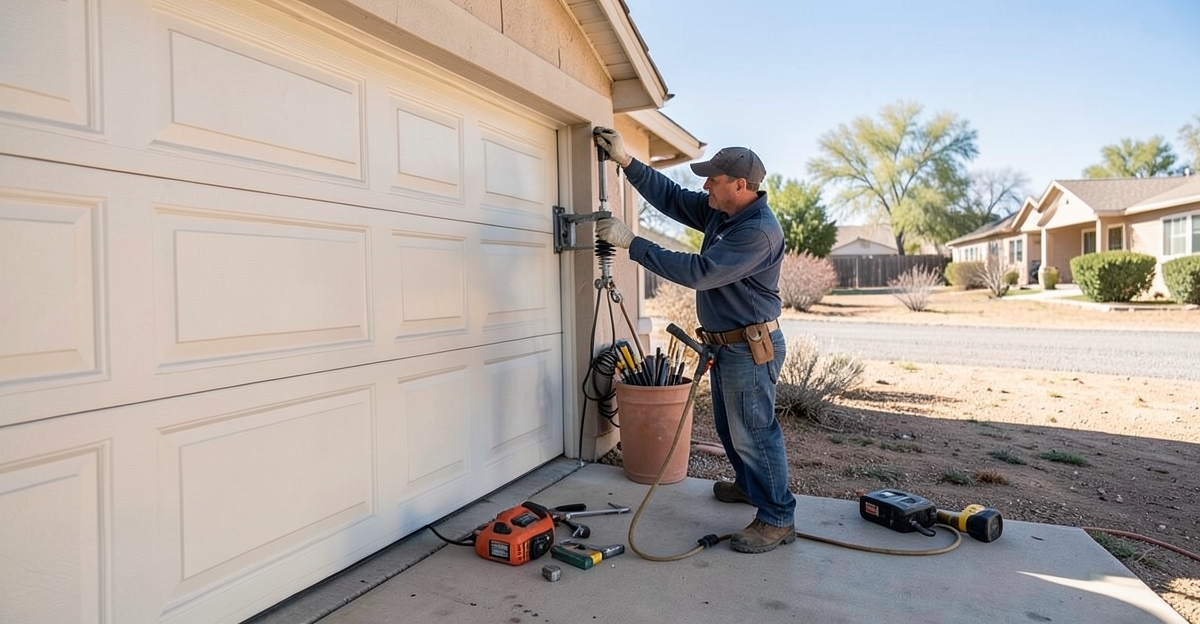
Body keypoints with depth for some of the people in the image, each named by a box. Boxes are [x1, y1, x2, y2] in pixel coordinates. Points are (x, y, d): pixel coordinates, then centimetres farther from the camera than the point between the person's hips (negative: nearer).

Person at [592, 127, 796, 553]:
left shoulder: (759, 231, -25)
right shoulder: (720, 212, 5)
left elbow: (698, 272, -31)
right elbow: (670, 197, 11)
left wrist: (631, 243, -28)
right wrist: (625, 160, 4)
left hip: (751, 347, -10)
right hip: (725, 343, 10)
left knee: (753, 431, -2)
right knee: (730, 425, 22)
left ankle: (777, 520, 12)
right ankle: (748, 485, 43)